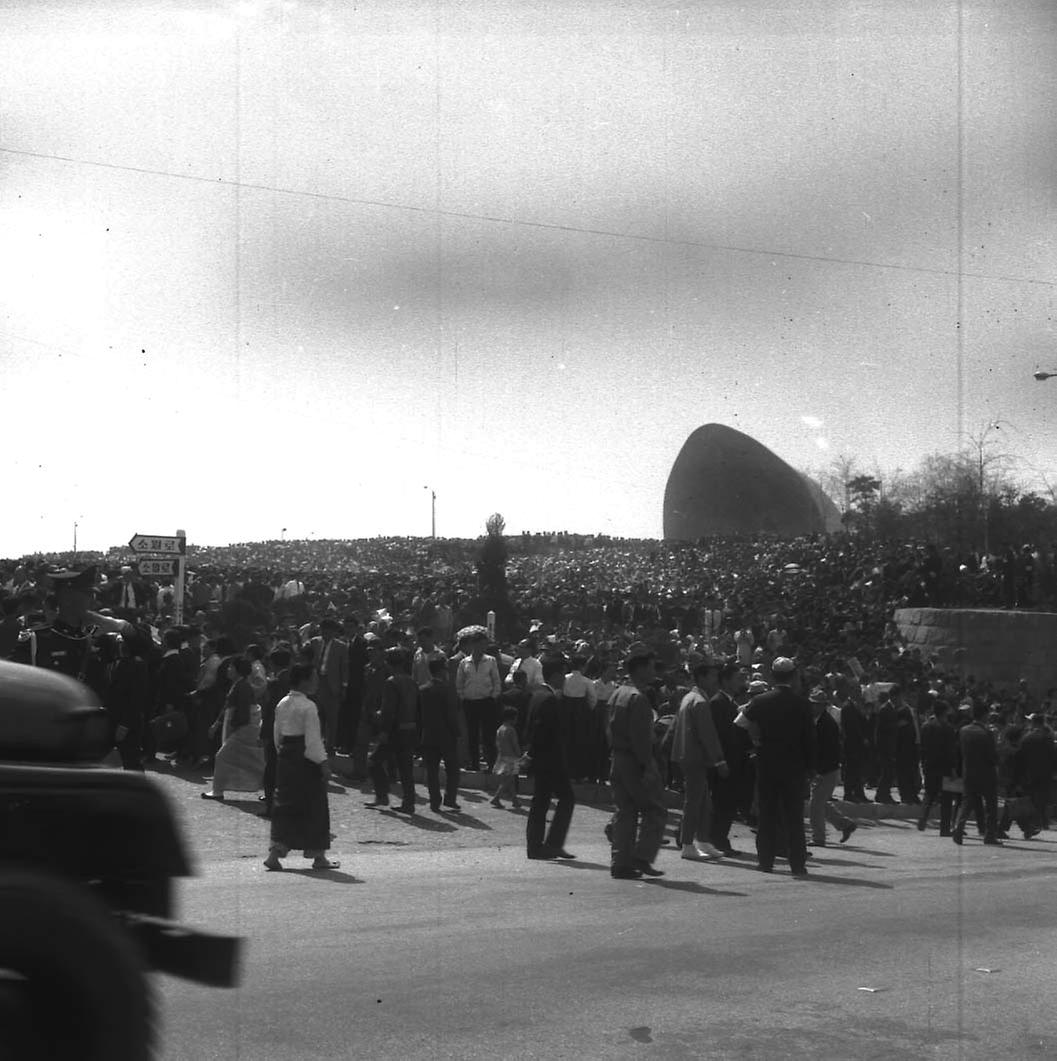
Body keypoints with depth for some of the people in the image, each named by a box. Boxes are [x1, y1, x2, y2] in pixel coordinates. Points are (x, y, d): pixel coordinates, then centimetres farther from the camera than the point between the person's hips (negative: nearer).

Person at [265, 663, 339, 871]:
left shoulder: (281, 705, 7)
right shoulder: (308, 707, -17)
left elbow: (277, 736, 13)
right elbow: (313, 739, -19)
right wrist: (323, 764, -14)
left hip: (286, 760, 7)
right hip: (306, 762, -7)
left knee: (285, 806, 10)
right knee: (315, 808, 5)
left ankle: (275, 852, 2)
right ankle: (318, 856, 13)